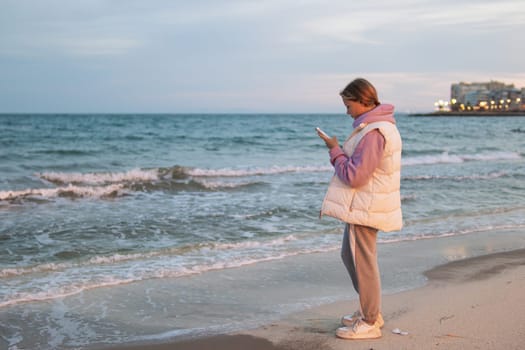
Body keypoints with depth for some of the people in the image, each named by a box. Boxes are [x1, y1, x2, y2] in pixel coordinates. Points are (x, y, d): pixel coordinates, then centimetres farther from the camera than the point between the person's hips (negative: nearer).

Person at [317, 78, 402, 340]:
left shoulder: (373, 133, -23)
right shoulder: (382, 126, 12)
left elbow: (354, 176, -23)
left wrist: (335, 150, -13)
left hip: (364, 209, -11)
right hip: (362, 206, 11)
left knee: (363, 263, 0)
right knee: (350, 256, 21)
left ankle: (369, 323, 12)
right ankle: (370, 311, 33)